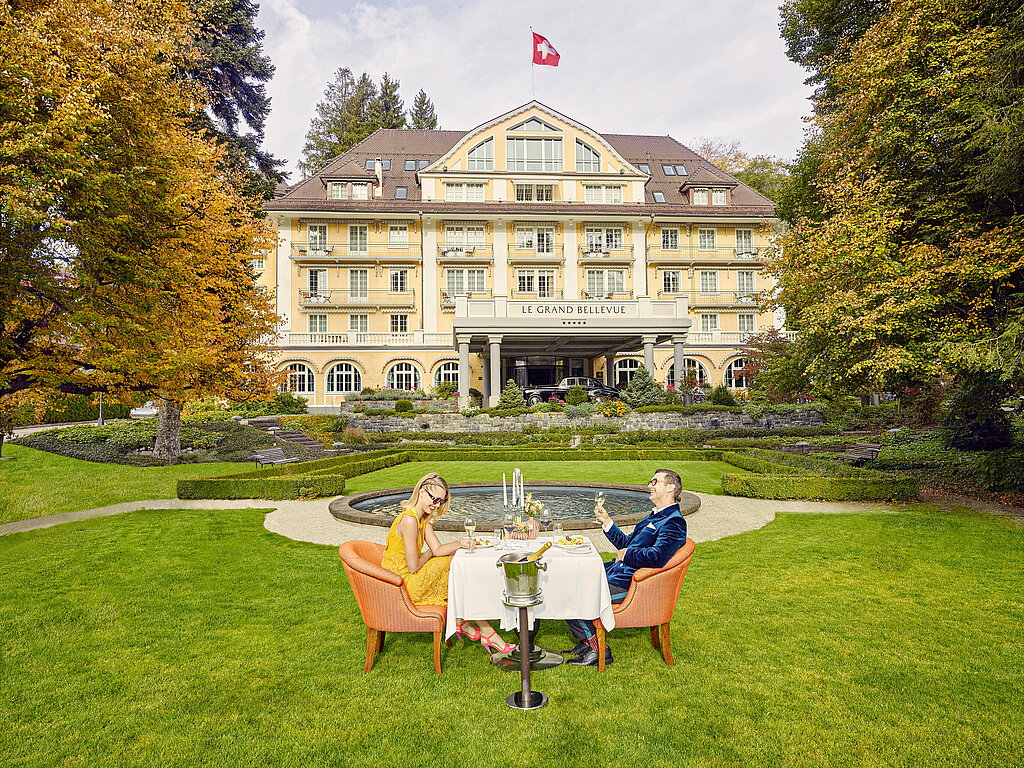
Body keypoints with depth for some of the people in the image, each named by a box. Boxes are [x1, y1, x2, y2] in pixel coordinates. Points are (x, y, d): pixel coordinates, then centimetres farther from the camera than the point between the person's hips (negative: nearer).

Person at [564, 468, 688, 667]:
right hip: (616, 571, 11)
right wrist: (606, 522, 16)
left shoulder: (674, 522, -14)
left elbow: (657, 557, -30)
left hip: (630, 585, -10)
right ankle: (588, 640, 16)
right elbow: (626, 544, 25)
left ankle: (599, 649, 0)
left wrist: (626, 554, -16)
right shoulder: (654, 516, 18)